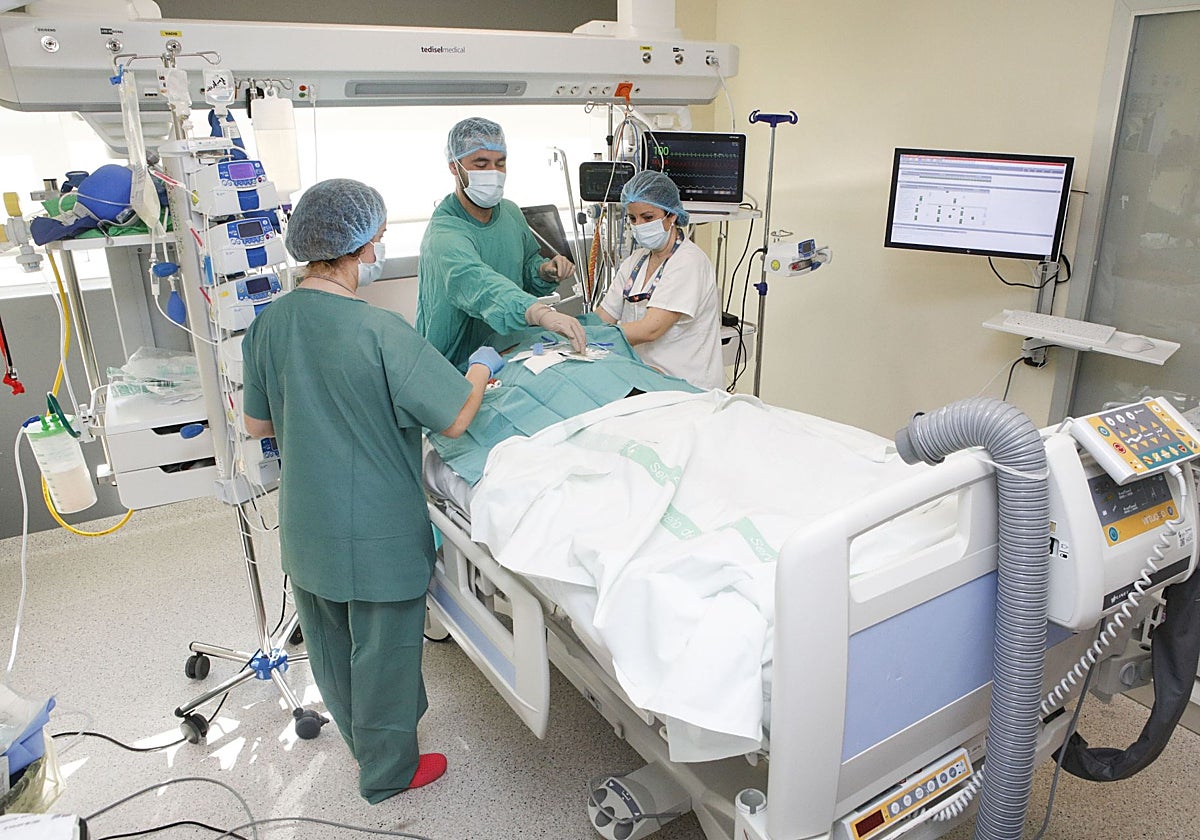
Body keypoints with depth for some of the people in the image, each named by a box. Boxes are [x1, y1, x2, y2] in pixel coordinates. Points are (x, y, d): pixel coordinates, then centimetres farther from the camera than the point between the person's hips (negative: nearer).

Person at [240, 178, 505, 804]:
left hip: (305, 527, 7)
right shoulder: (380, 332, -25)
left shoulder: (269, 324, -5)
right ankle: (387, 772, 36)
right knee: (383, 651, 14)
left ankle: (361, 738, 51)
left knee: (331, 644, 25)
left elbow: (256, 425, 5)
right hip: (376, 534, -7)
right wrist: (481, 368, -2)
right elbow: (455, 420, -20)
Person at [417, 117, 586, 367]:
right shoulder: (444, 235, -21)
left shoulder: (511, 212, 6)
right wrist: (542, 313, -57)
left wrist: (544, 272, -2)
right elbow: (476, 283, -41)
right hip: (454, 369, -6)